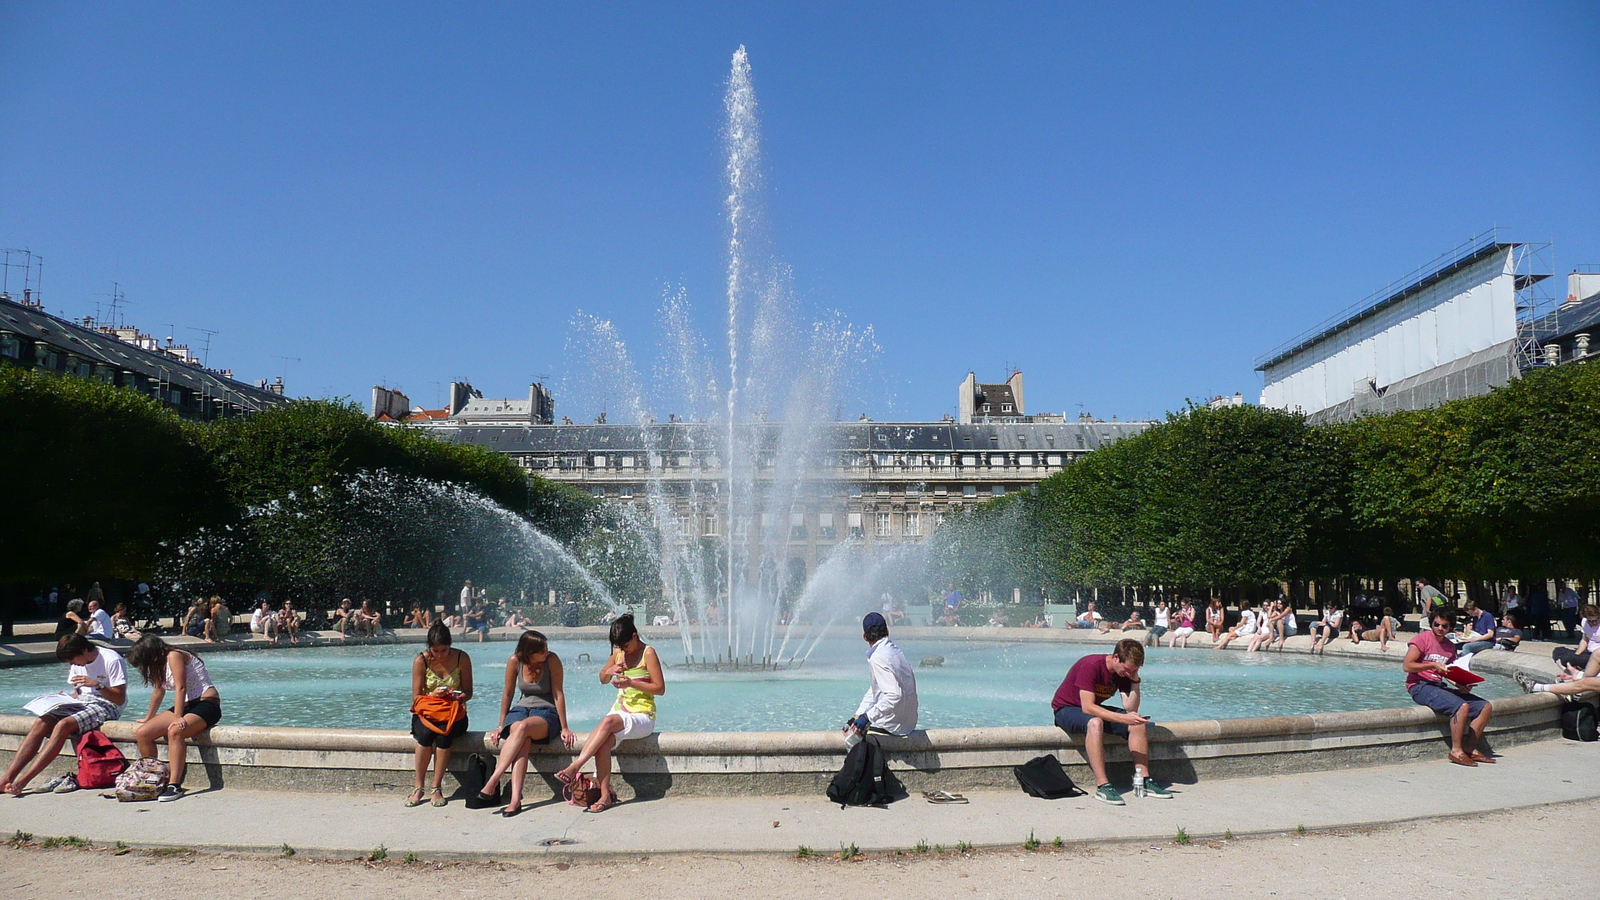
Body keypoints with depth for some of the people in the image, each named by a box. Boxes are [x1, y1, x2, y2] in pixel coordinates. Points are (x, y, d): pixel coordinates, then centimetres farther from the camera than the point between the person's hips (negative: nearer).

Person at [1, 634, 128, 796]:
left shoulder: (112, 660, -11)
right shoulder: (78, 663, 11)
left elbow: (120, 699, -13)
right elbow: (79, 693, 20)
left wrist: (97, 685, -24)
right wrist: (64, 698, 0)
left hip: (105, 707, -8)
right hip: (80, 703, 8)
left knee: (63, 725, -31)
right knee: (41, 723, -18)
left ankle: (21, 781, -32)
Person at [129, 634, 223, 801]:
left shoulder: (174, 656, -12)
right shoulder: (160, 662, 15)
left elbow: (181, 688, -20)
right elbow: (158, 690, 27)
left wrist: (178, 718, -27)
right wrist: (149, 718, 36)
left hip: (206, 705, -10)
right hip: (185, 707, 10)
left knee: (175, 731, -36)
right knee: (142, 734, -5)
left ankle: (174, 785, -37)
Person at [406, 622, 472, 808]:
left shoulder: (462, 658, -5)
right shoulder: (421, 661, -6)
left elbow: (468, 692, 1)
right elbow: (416, 698, -3)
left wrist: (459, 696, -22)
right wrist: (433, 694, -23)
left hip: (454, 713, 0)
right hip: (426, 711, 0)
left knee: (444, 731, -34)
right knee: (425, 732, -34)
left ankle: (437, 788, -23)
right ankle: (418, 788, -21)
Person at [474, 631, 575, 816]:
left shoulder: (552, 660, -12)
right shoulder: (515, 661, -5)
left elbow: (558, 695, -10)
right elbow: (508, 694, 6)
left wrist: (564, 728, -10)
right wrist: (501, 726, 9)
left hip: (547, 712, -2)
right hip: (521, 709, 2)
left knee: (523, 727, -37)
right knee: (522, 743, -32)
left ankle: (493, 781, -39)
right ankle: (515, 799, -45)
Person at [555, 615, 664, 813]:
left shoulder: (648, 653, -5)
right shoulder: (618, 652, 11)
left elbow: (660, 688, -8)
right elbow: (602, 679, 23)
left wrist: (631, 683, -19)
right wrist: (609, 671, -1)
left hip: (642, 716, -5)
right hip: (620, 710, 5)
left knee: (608, 722, -35)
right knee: (604, 742, -28)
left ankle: (574, 767, -37)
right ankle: (606, 794, -27)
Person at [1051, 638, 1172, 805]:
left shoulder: (1125, 672, -5)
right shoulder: (1091, 666, -27)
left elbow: (1131, 709, -10)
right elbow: (1087, 707, -33)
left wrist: (1135, 680, -20)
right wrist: (1123, 718, -38)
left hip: (1094, 709, 8)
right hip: (1066, 709, -7)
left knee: (1138, 724, -11)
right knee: (1095, 723, -39)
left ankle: (1143, 781, -7)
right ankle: (1102, 786, -38)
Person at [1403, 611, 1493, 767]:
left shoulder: (1450, 646, 17)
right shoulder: (1421, 639, -4)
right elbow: (1408, 666, -13)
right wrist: (1433, 665, -20)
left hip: (1440, 686, 8)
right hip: (1420, 686, -8)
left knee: (1486, 707, -2)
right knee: (1462, 706, -30)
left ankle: (1470, 749, -3)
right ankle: (1456, 751, -20)